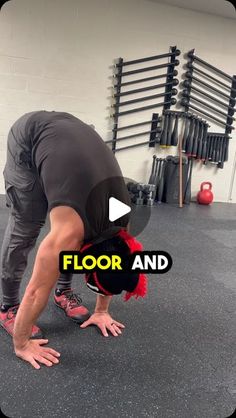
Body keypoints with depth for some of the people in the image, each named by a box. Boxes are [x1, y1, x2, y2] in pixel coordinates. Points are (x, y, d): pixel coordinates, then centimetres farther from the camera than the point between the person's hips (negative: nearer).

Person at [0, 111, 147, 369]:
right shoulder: (70, 233, -32)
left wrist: (102, 311, 13)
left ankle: (64, 291, 19)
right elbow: (37, 290, -24)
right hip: (28, 137, -5)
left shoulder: (122, 218, -13)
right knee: (24, 229, -7)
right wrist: (21, 344, -12)